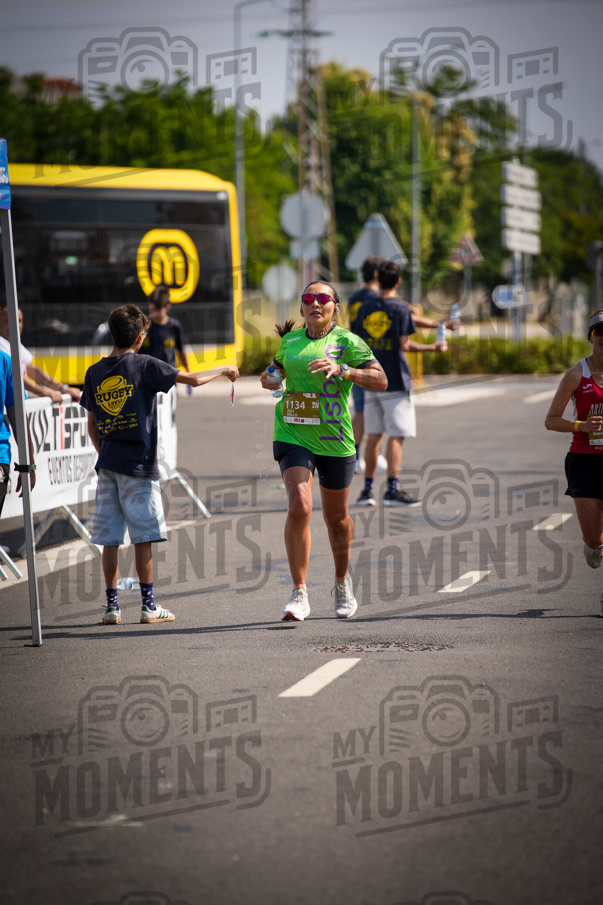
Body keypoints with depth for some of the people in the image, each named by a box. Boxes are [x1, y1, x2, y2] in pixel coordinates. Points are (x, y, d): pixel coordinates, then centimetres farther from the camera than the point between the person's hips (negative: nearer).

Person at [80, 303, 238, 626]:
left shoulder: (94, 373, 7)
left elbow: (92, 427, 12)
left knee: (109, 539, 5)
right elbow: (194, 380, -9)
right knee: (143, 538, 1)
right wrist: (224, 370, 9)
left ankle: (112, 606, 7)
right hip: (139, 465, -4)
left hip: (107, 464, 4)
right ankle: (148, 605, 4)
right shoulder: (145, 366, -7)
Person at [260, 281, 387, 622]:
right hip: (293, 436, 1)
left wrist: (341, 369, -26)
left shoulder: (347, 342, -5)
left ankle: (343, 582, 40)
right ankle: (299, 595, -16)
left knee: (336, 516, 13)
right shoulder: (290, 340, 8)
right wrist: (270, 377, 5)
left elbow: (380, 379, -13)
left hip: (335, 439, -1)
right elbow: (280, 364, 28)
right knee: (299, 506, -19)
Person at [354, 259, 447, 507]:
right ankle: (392, 490, -7)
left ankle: (368, 489, 12)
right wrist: (433, 348, -2)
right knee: (396, 436, -3)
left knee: (374, 435, 11)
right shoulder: (400, 308, -9)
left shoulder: (365, 308, 6)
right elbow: (404, 345, -13)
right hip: (395, 382, -5)